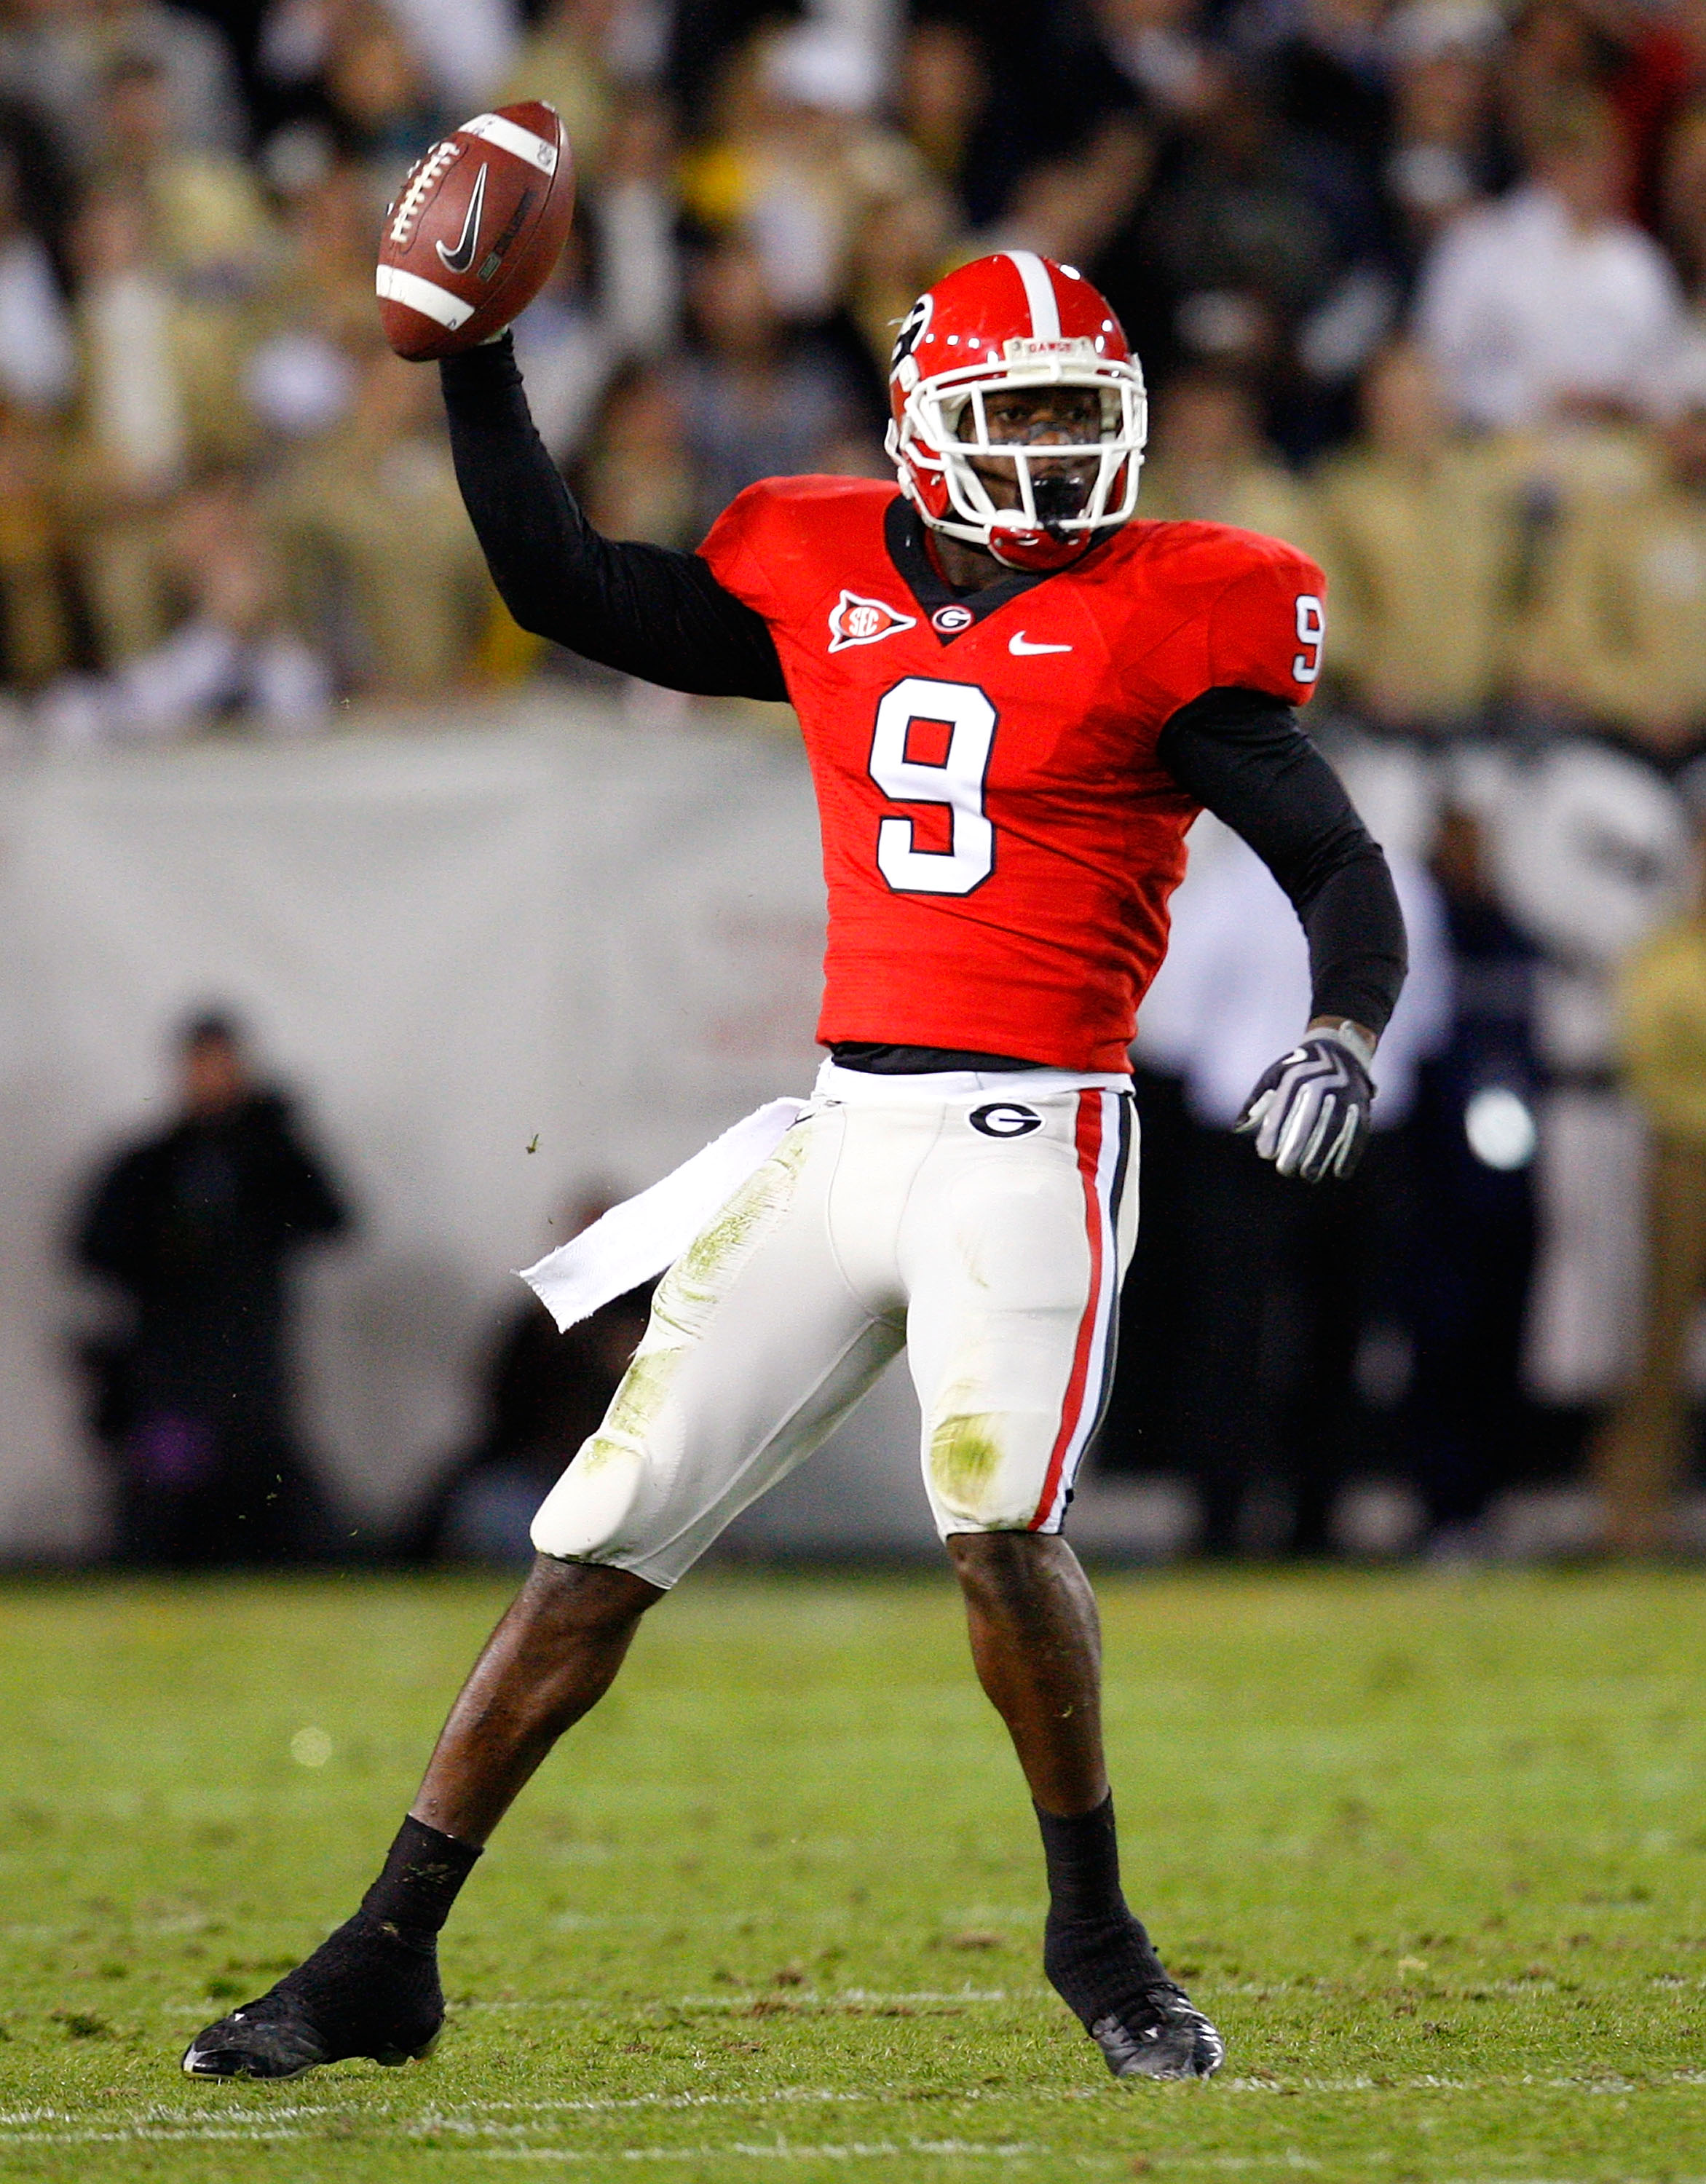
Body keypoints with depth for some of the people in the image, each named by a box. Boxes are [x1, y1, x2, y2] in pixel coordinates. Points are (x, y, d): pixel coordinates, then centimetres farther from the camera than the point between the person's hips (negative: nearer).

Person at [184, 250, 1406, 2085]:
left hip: (1031, 1135, -4)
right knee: (601, 1537, 3)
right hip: (847, 1126, 5)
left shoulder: (1164, 622, -2)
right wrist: (474, 358, 13)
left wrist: (1342, 1036, -22)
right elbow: (560, 585, 20)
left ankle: (1096, 1935, -2)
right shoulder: (823, 586, 10)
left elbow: (1341, 868, -4)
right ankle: (386, 1957, 10)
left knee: (996, 1517, -25)